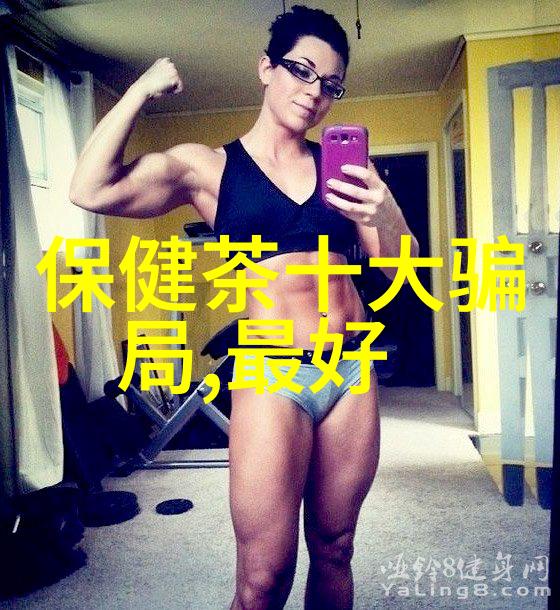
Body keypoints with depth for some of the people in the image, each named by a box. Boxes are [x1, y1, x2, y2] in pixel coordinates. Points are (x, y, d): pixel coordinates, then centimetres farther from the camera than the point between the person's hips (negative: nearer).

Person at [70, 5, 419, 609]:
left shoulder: (342, 163, 9)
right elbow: (92, 191, -9)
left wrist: (384, 214, -17)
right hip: (273, 377, -3)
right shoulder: (208, 167, 3)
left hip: (353, 372, 4)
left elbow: (397, 264, 4)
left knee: (334, 549, 15)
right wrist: (144, 88, -3)